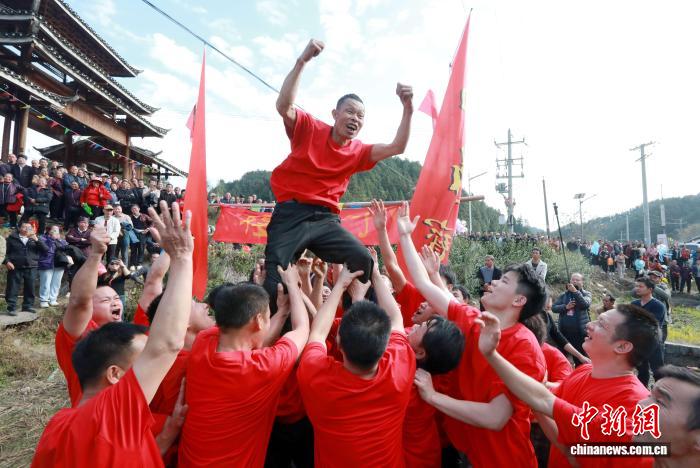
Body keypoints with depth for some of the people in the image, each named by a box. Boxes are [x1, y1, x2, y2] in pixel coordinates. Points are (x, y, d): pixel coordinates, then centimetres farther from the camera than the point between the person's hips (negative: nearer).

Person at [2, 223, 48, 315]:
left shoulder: (34, 238, 11)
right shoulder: (12, 237, 5)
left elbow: (45, 249, 1)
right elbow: (6, 251, 7)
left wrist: (37, 240, -12)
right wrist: (7, 261, -9)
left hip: (31, 268, 2)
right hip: (15, 267, -2)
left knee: (30, 288, 7)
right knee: (12, 288, 0)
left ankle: (28, 306, 18)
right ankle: (11, 308, 6)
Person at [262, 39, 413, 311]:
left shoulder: (358, 152, 12)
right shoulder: (309, 129, 3)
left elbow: (397, 148, 5)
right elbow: (284, 106, -15)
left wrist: (407, 109, -6)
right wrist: (302, 61, -22)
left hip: (326, 219, 4)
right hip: (291, 214, -3)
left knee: (364, 261, -15)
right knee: (273, 282, -13)